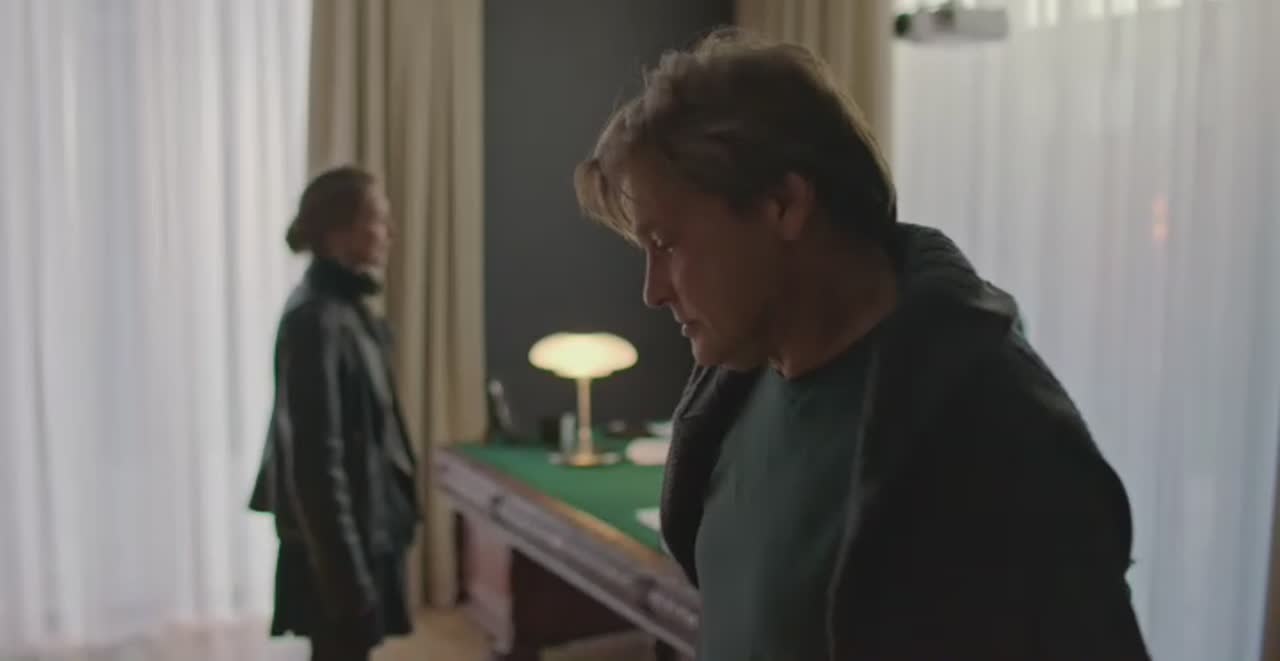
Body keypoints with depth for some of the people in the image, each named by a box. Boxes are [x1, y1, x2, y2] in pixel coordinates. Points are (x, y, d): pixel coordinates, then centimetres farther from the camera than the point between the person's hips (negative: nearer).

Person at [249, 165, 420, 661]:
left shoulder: (345, 307, 8)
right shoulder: (317, 321, -22)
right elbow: (316, 459, -24)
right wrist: (347, 574, -22)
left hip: (366, 525, 10)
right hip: (336, 538, -10)